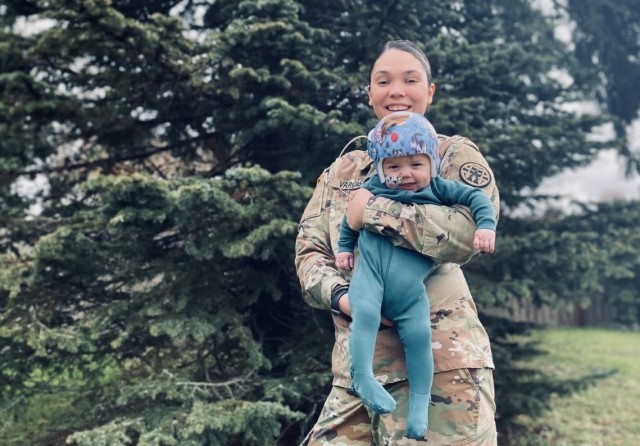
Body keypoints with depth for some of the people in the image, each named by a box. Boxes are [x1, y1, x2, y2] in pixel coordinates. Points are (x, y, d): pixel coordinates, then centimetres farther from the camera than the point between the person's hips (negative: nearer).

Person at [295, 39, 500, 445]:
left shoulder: (455, 154, 4)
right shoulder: (342, 171, 16)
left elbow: (467, 231, -16)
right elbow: (309, 250, 10)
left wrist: (371, 209, -11)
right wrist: (340, 295, -11)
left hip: (440, 360, -4)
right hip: (356, 365, 5)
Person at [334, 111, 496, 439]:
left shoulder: (439, 189, 9)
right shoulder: (373, 188, 11)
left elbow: (476, 197, 10)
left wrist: (486, 226, -5)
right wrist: (344, 247, 21)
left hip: (409, 284, 0)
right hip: (370, 269, 0)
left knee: (419, 334, -9)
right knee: (364, 314, -25)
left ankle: (420, 401, 6)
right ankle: (361, 376, -12)